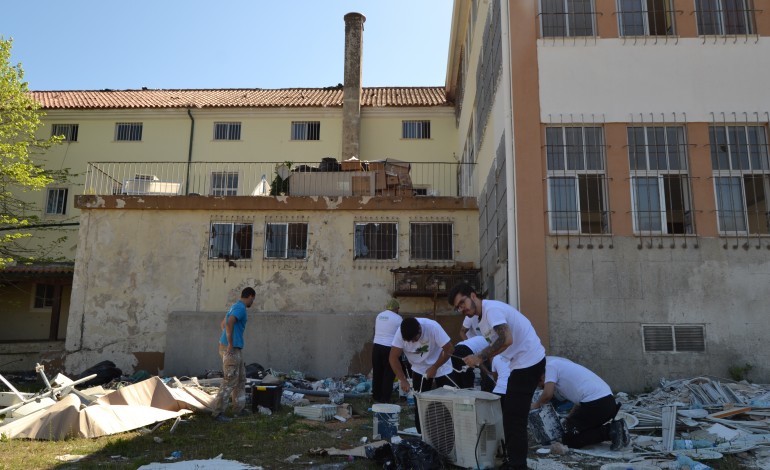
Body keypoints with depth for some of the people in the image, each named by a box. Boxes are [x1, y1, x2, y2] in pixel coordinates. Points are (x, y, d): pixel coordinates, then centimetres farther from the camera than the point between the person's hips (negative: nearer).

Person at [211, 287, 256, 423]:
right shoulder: (241, 308, -14)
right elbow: (229, 323, -29)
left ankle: (239, 408, 23)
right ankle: (218, 411, -3)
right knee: (230, 380, -7)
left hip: (235, 348, 10)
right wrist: (230, 345, -23)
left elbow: (223, 323, 27)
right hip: (232, 348, -10)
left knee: (241, 378, 16)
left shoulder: (235, 306, 16)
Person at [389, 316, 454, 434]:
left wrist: (434, 368, -21)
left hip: (441, 368, -2)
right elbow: (393, 358, -19)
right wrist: (403, 380, -27)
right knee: (420, 405, 2)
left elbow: (449, 349, -25)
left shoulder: (432, 327, -31)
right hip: (419, 369, 2)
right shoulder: (400, 333, -23)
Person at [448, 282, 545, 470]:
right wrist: (480, 358, 1)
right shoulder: (483, 316, 13)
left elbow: (506, 340, -30)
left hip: (529, 362, -11)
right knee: (512, 414, 17)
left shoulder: (491, 309, -19)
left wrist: (480, 357, -24)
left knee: (514, 416, -5)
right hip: (525, 362, 11)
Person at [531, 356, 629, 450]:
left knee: (569, 439, 2)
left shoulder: (550, 365, 0)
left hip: (595, 404, -10)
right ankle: (613, 427, 10)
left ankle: (609, 431, -7)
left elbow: (547, 394, -14)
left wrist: (536, 405, 6)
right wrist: (569, 420, 23)